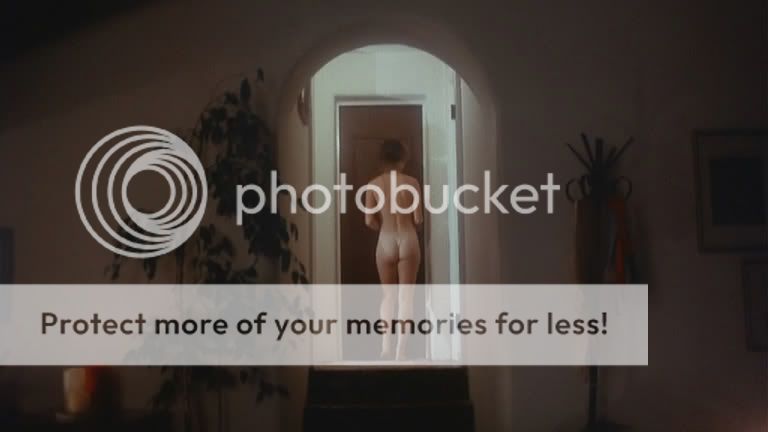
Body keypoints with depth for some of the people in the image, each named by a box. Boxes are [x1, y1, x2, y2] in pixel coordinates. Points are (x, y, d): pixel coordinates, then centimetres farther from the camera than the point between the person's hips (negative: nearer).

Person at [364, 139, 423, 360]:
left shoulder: (373, 184, 0)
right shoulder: (411, 182, -5)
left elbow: (369, 221, -4)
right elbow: (418, 219, -6)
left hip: (385, 242, 2)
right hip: (408, 240, -1)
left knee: (388, 295, 14)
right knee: (406, 295, 3)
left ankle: (386, 346, 5)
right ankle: (401, 350, 1)